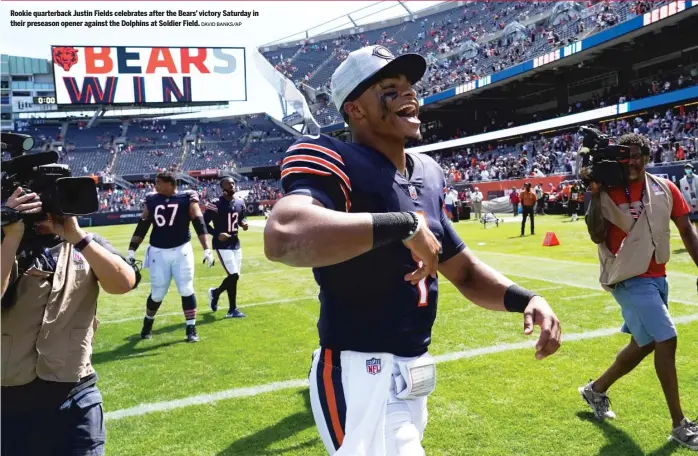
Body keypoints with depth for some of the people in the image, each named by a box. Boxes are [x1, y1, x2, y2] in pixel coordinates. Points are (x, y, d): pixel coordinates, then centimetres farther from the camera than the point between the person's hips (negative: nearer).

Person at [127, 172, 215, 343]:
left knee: (186, 290, -2)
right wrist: (132, 250, 5)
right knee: (157, 293, 7)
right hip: (158, 252, 2)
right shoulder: (151, 200, 5)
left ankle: (191, 328, 10)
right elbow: (142, 226, 9)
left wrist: (207, 249, -16)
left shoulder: (187, 198, -4)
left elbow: (199, 224, -9)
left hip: (181, 250, -2)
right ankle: (148, 321, 35)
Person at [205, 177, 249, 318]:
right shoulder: (216, 204, -15)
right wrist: (217, 234, -22)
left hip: (235, 243, 7)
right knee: (234, 275, -12)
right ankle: (232, 310, 2)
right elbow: (204, 223, -11)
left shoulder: (240, 203, 5)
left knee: (234, 276, 10)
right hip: (222, 244, -7)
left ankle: (215, 292, 39)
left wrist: (244, 223, -3)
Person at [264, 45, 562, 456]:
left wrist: (524, 298, -4)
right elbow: (283, 238, -40)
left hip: (414, 374, 9)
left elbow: (464, 270, 14)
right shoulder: (332, 161, -18)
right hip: (360, 376, -8)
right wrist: (404, 225, -33)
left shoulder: (428, 175, 7)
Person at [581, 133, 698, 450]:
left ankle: (596, 390, 37)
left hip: (657, 277, 7)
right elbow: (597, 236, -20)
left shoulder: (665, 189, 3)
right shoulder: (608, 194, -11)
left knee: (644, 344, 16)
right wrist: (594, 195, -25)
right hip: (630, 279, -7)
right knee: (666, 340, -11)